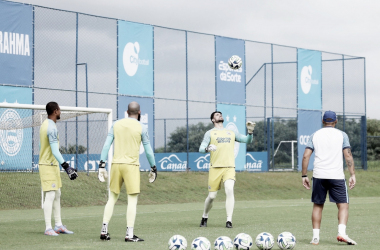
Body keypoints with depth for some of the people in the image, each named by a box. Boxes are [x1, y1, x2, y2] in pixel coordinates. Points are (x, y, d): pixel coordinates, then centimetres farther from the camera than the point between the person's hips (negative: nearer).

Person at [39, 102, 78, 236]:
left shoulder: (45, 125, 13)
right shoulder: (52, 128, -18)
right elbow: (55, 151, -25)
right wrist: (66, 166, -27)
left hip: (52, 165, 10)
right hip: (49, 166, -10)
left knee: (57, 195, 14)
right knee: (50, 196, -10)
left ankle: (58, 225, 19)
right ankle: (48, 228, -9)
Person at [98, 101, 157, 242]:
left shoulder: (116, 124, 9)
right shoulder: (141, 127, -1)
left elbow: (106, 145, 4)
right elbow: (148, 150, 3)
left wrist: (102, 165, 6)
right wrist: (153, 168, 13)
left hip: (116, 164, 4)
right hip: (131, 165, -4)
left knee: (112, 198, 13)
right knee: (132, 200, -1)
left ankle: (104, 231, 12)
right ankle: (129, 234, -6)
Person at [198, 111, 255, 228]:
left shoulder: (231, 133, 19)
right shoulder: (210, 133, 9)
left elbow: (247, 140, 17)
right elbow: (201, 149, -1)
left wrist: (250, 131, -3)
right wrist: (207, 149, -25)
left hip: (229, 168, 1)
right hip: (215, 168, -1)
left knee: (229, 190, -21)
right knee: (212, 196, -1)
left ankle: (229, 220, -20)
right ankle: (204, 217, 25)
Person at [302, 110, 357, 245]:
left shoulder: (315, 135, 10)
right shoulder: (341, 135, 5)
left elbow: (306, 156, 4)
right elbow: (348, 156, -2)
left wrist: (304, 176, 9)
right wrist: (352, 175, 1)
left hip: (318, 175, 2)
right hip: (336, 176, -2)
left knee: (317, 205, 12)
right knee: (343, 205, 4)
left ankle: (315, 237, 8)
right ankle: (341, 233, -15)